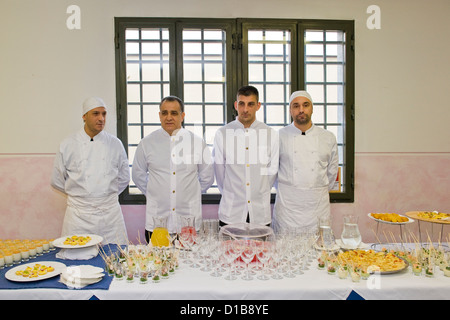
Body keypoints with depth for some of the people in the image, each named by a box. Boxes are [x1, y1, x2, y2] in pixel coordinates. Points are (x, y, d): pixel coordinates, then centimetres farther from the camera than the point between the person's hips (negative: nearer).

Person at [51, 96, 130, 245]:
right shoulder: (67, 145, -1)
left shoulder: (115, 144, 3)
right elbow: (57, 181, 8)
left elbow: (124, 178, 13)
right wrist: (79, 194, 11)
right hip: (79, 214, -1)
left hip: (110, 213, 1)